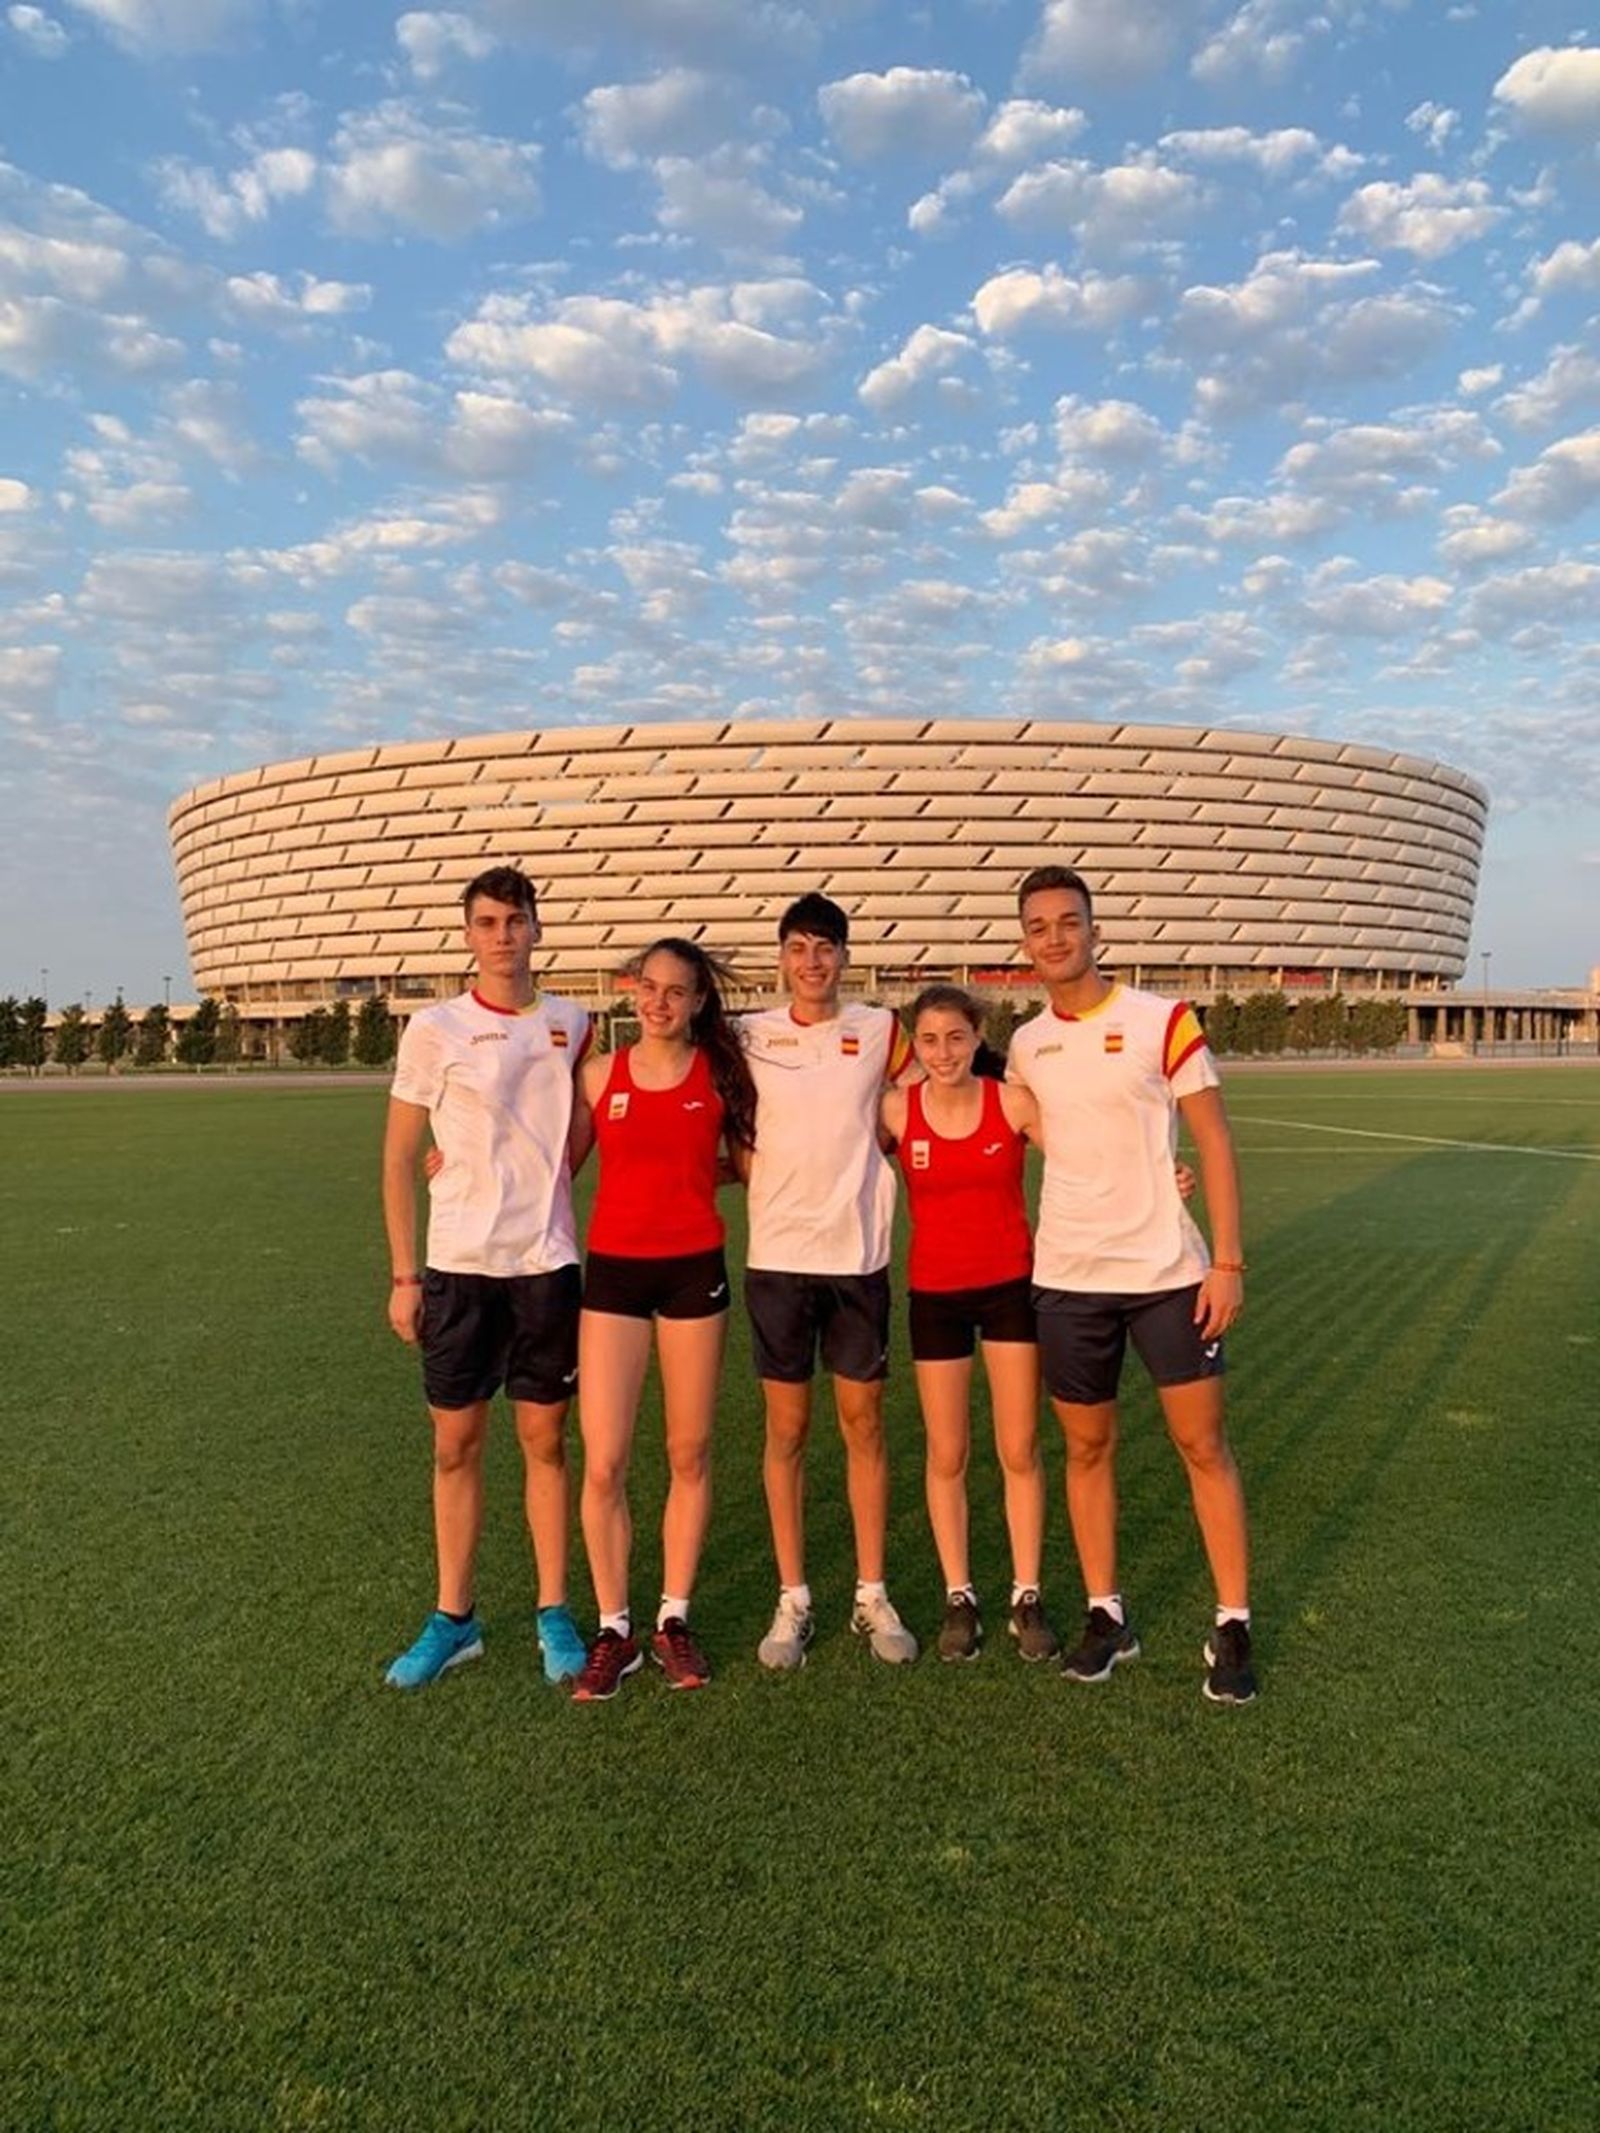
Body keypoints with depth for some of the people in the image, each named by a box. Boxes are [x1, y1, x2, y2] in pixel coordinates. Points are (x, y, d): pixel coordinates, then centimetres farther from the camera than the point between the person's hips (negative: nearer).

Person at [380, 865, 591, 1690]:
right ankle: (453, 1619, 24)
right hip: (456, 1265, -1)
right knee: (455, 1444, 9)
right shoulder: (433, 1029, -2)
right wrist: (403, 1275, -2)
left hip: (547, 1262, 1)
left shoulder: (571, 1025, 4)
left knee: (545, 1439, 8)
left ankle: (554, 1613, 22)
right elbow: (398, 1157, 2)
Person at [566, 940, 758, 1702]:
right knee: (603, 1464, -2)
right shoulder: (599, 1075, 2)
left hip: (694, 1271, 0)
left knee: (689, 1455, 9)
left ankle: (673, 1621, 25)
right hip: (613, 1272, 0)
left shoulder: (720, 1074, 1)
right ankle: (614, 1630, 16)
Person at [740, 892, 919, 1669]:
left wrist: (859, 1163, 3)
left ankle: (872, 1595, 21)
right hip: (777, 1255, 0)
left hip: (858, 1253, 0)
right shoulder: (749, 1035, 2)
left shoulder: (879, 1030, 2)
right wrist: (771, 1179, -2)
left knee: (862, 1423, 8)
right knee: (786, 1428, 7)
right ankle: (792, 1599, 20)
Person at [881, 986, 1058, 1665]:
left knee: (1019, 1451, 7)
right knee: (946, 1455, 9)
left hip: (1011, 1285, 0)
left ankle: (1027, 1598, 22)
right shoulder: (895, 1111, -7)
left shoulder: (1014, 1103, -9)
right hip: (935, 1294, 1)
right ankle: (958, 1598, 24)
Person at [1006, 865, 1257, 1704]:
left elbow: (1214, 1141, -6)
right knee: (1088, 1449, 11)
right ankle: (1106, 1615, 25)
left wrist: (1228, 1260, -11)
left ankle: (1232, 1626, 17)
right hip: (1066, 1279, 3)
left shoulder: (1162, 1020, -6)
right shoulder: (1025, 1046, 6)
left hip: (1168, 1271, -3)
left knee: (1203, 1446, 4)